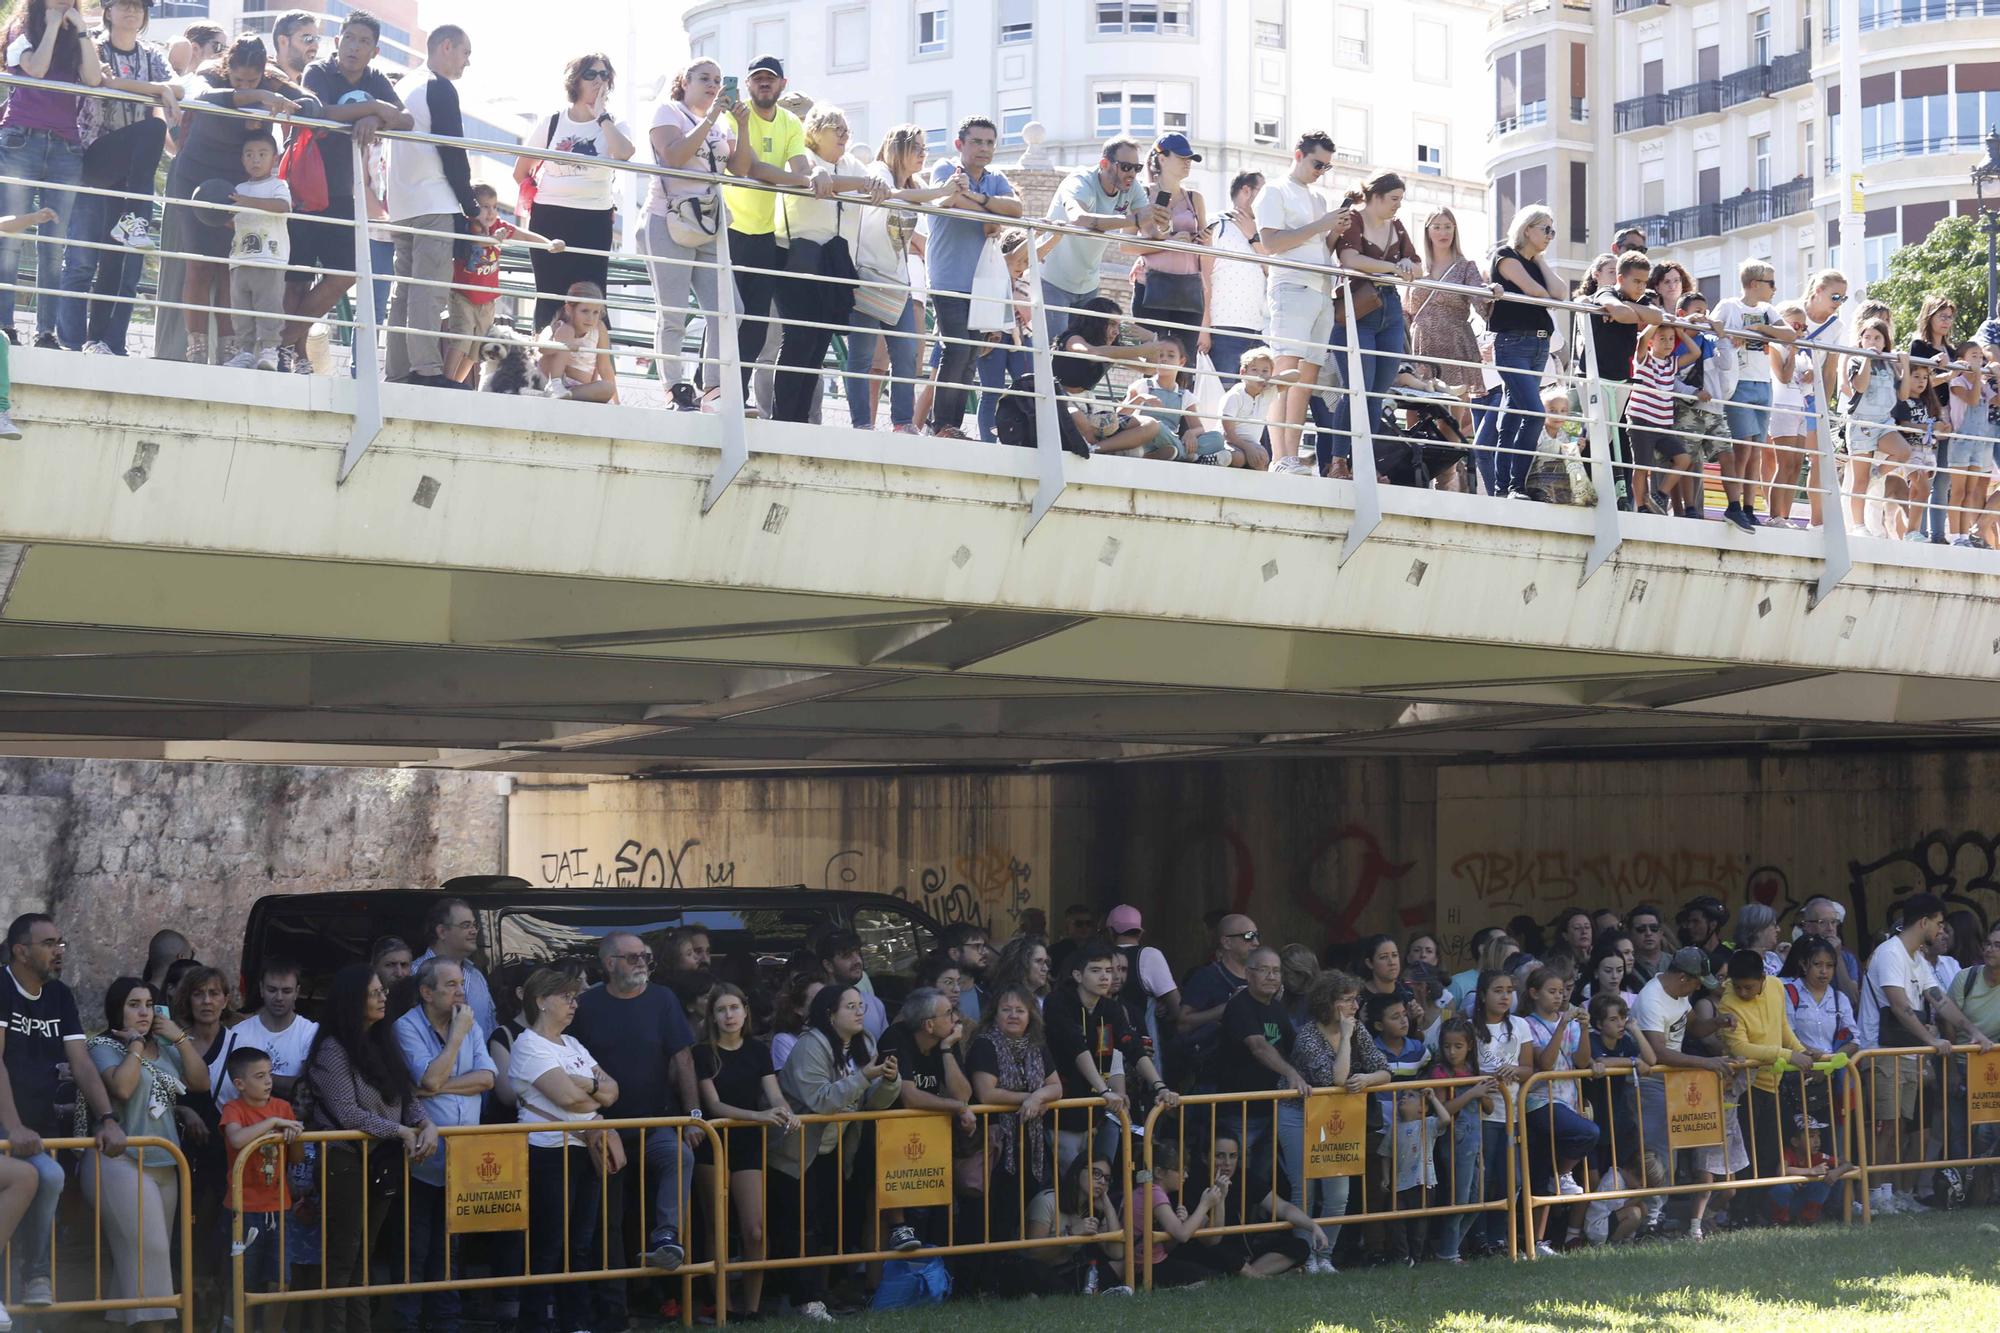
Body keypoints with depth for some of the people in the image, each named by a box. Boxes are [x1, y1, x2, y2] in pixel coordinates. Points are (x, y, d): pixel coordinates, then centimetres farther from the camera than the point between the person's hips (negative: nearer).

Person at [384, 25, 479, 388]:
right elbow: (453, 153, -11)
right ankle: (427, 370, -19)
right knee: (430, 289, -13)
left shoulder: (406, 86, 21)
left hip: (402, 205, 9)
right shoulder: (441, 89, -7)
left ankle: (398, 371, 5)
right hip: (433, 204, -9)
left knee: (406, 289, 8)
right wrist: (472, 207, -5)